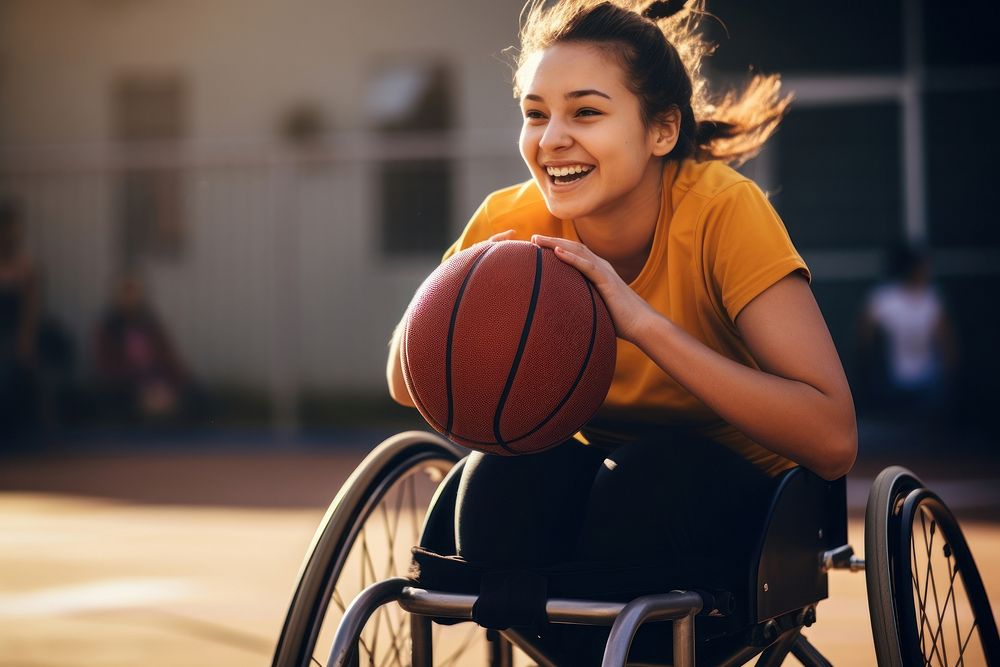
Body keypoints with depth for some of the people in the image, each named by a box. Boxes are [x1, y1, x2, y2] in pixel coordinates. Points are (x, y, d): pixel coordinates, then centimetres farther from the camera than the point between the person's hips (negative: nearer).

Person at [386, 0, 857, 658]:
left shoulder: (723, 210, -24)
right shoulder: (513, 222, -14)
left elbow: (833, 440, -31)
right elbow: (409, 387, -4)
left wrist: (643, 321, -39)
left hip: (734, 489, -2)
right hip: (603, 477, 3)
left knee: (653, 470, -33)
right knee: (508, 472, -28)